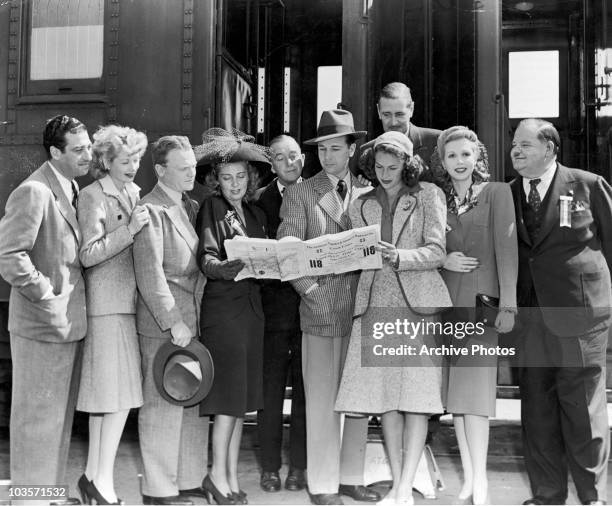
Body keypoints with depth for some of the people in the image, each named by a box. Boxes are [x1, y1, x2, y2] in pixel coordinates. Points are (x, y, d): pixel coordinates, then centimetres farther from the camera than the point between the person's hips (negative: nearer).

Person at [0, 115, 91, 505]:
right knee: (37, 415, 3)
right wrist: (46, 294, -18)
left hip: (71, 323, 9)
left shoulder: (74, 190, 12)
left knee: (61, 413, 17)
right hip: (44, 325, -9)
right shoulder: (34, 192, -16)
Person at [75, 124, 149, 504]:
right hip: (107, 303, -8)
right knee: (120, 391, -8)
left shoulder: (134, 192, 15)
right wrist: (130, 230, -20)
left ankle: (94, 474, 18)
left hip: (128, 301, 8)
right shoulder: (93, 196, -7)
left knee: (105, 392, 10)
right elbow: (88, 255, -15)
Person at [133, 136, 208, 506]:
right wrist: (173, 322, -18)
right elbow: (149, 273, -16)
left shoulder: (193, 207, 16)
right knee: (163, 406, 0)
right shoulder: (151, 211, -10)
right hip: (163, 325, -8)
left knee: (195, 403, 13)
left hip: (195, 320, 8)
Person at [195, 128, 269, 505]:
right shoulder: (212, 209, -1)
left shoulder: (257, 214, 16)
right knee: (230, 393, -7)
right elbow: (206, 258, -13)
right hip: (223, 307, -6)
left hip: (252, 307, 6)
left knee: (243, 398, 8)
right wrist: (227, 267, -31)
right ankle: (218, 474, 5)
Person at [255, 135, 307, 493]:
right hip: (274, 303, -1)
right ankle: (270, 467, 14)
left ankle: (300, 466, 17)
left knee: (306, 388, 6)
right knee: (271, 387, 4)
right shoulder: (260, 200, 5)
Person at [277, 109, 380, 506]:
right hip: (321, 309, -3)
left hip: (363, 308, 3)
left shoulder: (370, 193, 10)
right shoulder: (300, 194, 2)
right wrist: (310, 287, -13)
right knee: (322, 401, 0)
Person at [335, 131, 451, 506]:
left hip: (418, 303, -3)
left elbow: (435, 252, -4)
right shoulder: (362, 205, 17)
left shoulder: (429, 195, 6)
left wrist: (398, 257, -19)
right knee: (385, 397, 2)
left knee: (417, 396, -7)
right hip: (376, 305, 3)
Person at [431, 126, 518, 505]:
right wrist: (443, 260, -6)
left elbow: (507, 249, -4)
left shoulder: (497, 193, 2)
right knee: (454, 388, 4)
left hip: (482, 299, -4)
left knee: (475, 385, -10)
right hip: (446, 299, 4)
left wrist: (508, 304, -11)